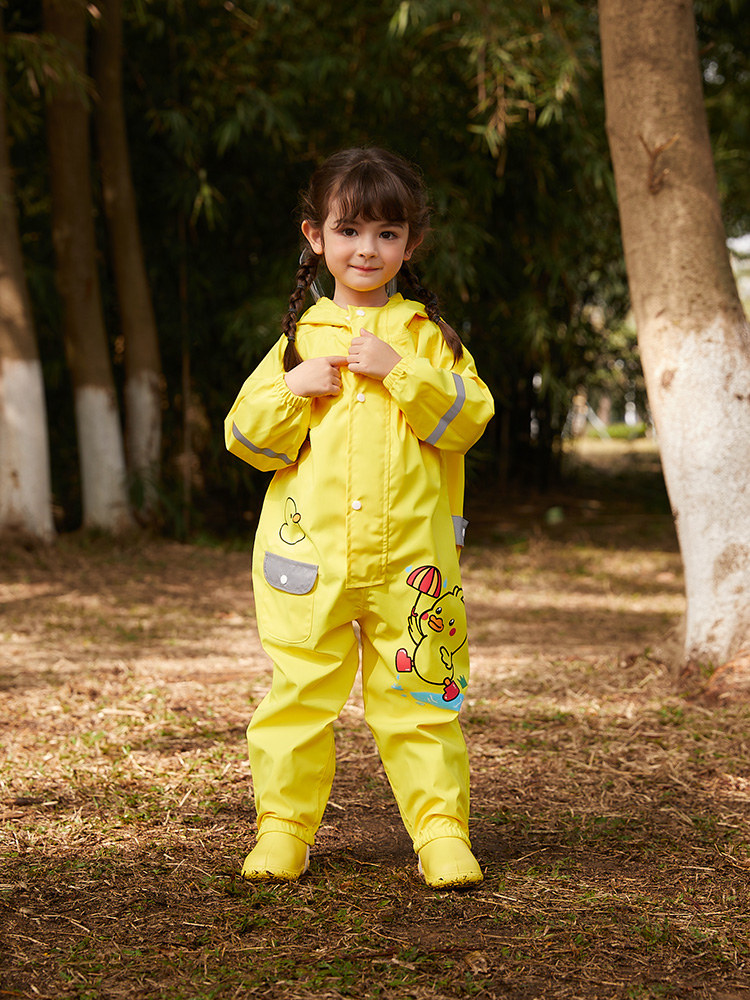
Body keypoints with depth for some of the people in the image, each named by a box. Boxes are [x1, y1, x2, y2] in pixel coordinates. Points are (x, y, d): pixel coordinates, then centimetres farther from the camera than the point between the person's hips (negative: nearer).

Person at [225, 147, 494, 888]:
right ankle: (282, 828, 16)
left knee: (421, 700, 3)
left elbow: (468, 418, -5)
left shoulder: (427, 334, 7)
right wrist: (294, 388, -9)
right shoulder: (300, 337, 10)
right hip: (309, 556, 1)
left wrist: (399, 370, -14)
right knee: (298, 696, 4)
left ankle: (442, 831, 12)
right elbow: (247, 437, 7)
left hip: (411, 556, -1)